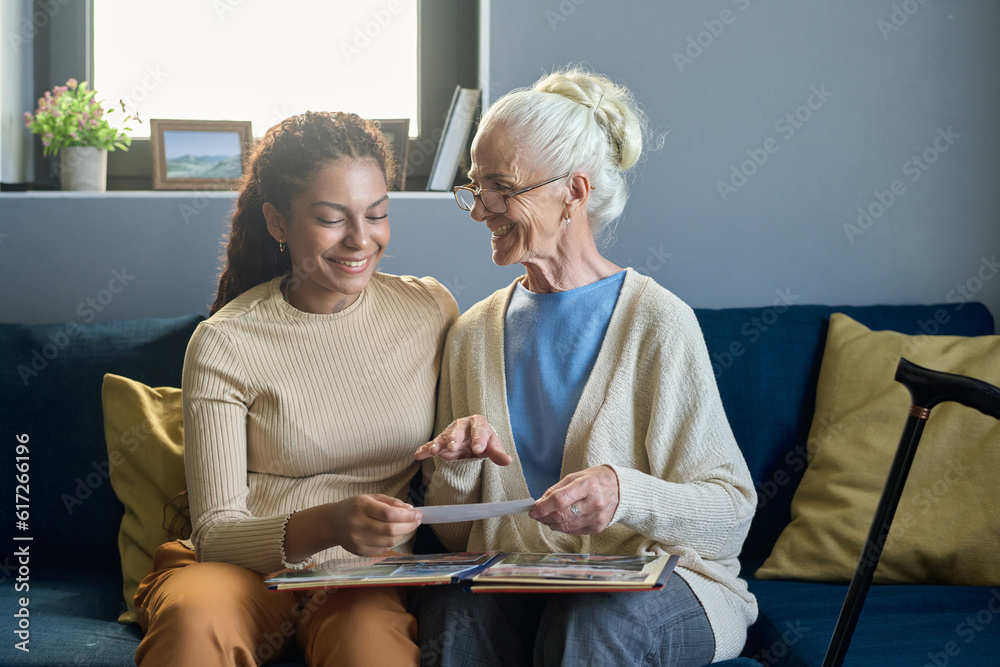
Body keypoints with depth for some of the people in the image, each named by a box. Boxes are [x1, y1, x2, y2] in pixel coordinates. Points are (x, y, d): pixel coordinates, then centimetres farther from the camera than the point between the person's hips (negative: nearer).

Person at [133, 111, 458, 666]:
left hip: (366, 578, 1)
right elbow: (215, 531, -8)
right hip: (248, 568, -1)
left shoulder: (432, 311, 6)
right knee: (195, 620, -36)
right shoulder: (224, 344, -4)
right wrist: (327, 525, -27)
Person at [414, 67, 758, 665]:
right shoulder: (473, 335, 11)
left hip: (656, 587, -3)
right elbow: (455, 534, 15)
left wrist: (624, 492, -31)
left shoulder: (658, 324, -6)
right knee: (452, 607, -31)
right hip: (514, 588, 4)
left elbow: (732, 515, -11)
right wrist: (458, 463, -8)